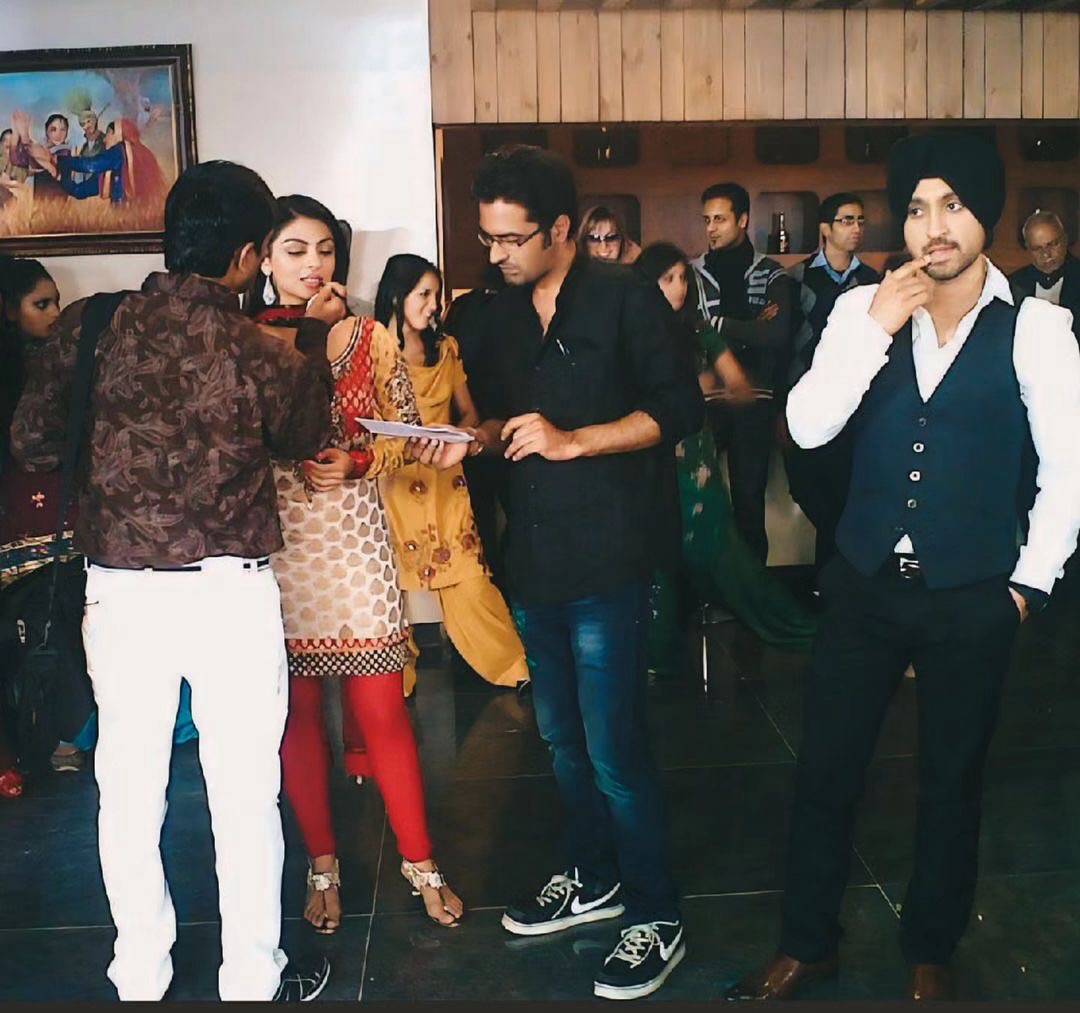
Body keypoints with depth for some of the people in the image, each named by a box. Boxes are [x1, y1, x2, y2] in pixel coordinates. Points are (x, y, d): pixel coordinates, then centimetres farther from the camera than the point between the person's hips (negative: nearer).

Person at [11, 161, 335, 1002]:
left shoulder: (89, 325, -3)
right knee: (244, 792, 10)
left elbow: (32, 441, 5)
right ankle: (254, 978, 25)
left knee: (129, 791, 15)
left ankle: (140, 978, 31)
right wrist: (317, 341, 21)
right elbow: (304, 441, 10)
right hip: (230, 592, -3)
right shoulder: (264, 353, -9)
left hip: (119, 588, 3)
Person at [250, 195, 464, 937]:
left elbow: (406, 429, 5)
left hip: (353, 536, 0)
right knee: (300, 712, 9)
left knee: (381, 709, 3)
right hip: (277, 541, 0)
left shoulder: (369, 337, 5)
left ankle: (420, 861, 19)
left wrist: (355, 462, -13)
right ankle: (322, 863, 26)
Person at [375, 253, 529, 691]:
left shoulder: (445, 348, 15)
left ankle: (515, 670, 6)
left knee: (469, 581, -4)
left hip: (444, 482, 3)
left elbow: (469, 413, 17)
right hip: (390, 484, -3)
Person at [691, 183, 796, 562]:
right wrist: (751, 328, -10)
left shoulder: (771, 275, 4)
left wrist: (719, 324, -9)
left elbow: (779, 335, -11)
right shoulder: (693, 272, 6)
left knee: (749, 496, 7)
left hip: (754, 399, 0)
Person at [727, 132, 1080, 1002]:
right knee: (825, 770, 10)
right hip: (865, 586, 2)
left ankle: (931, 953, 38)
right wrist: (877, 329, -20)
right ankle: (806, 944, 32)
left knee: (952, 781, 15)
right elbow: (807, 428, -11)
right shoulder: (864, 309, -2)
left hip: (972, 601, -1)